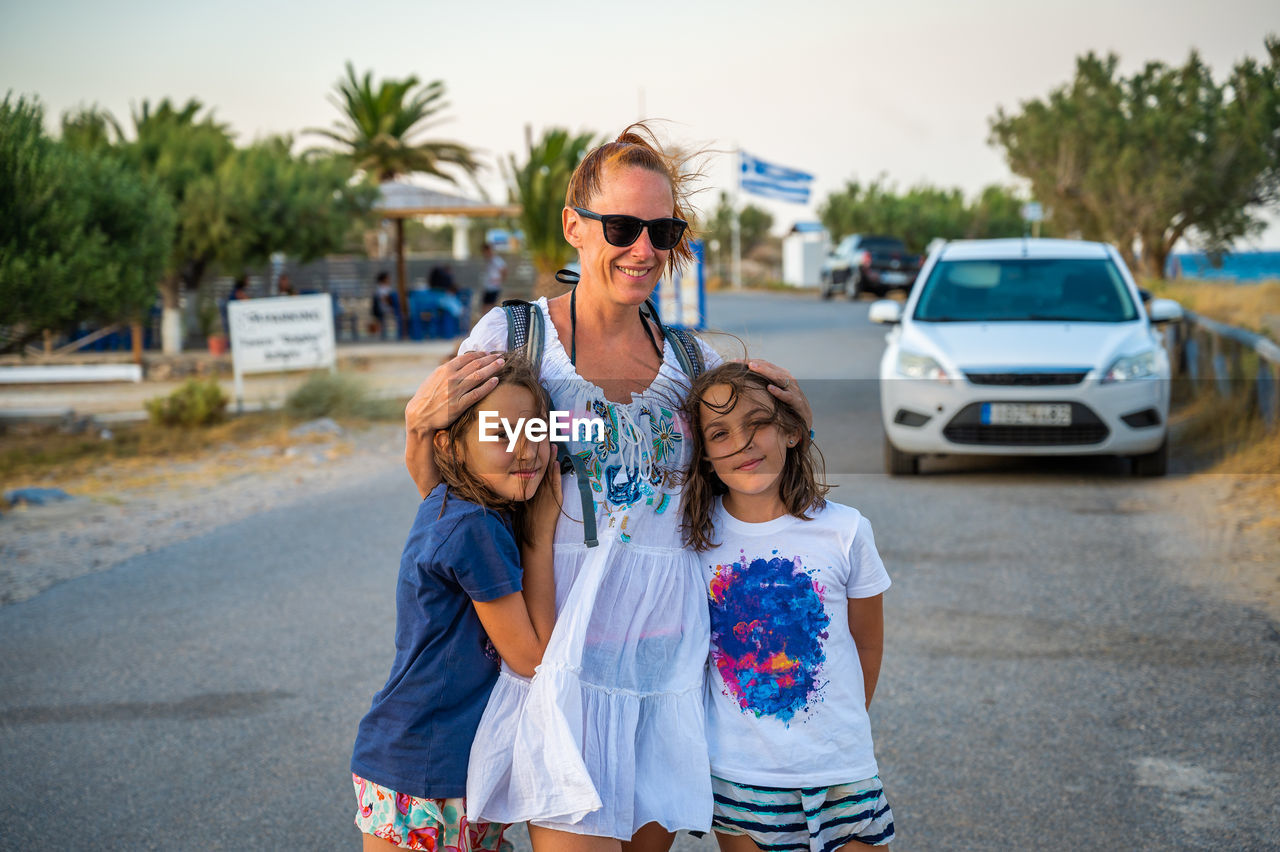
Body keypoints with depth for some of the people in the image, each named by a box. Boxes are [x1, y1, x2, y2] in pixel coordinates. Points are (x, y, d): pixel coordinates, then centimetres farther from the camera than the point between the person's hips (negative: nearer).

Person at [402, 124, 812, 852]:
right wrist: (421, 422, -16)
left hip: (669, 656, 4)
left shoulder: (694, 361, 7)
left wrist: (794, 415, 4)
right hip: (562, 651, -4)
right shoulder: (513, 335, -4)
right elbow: (442, 494, 3)